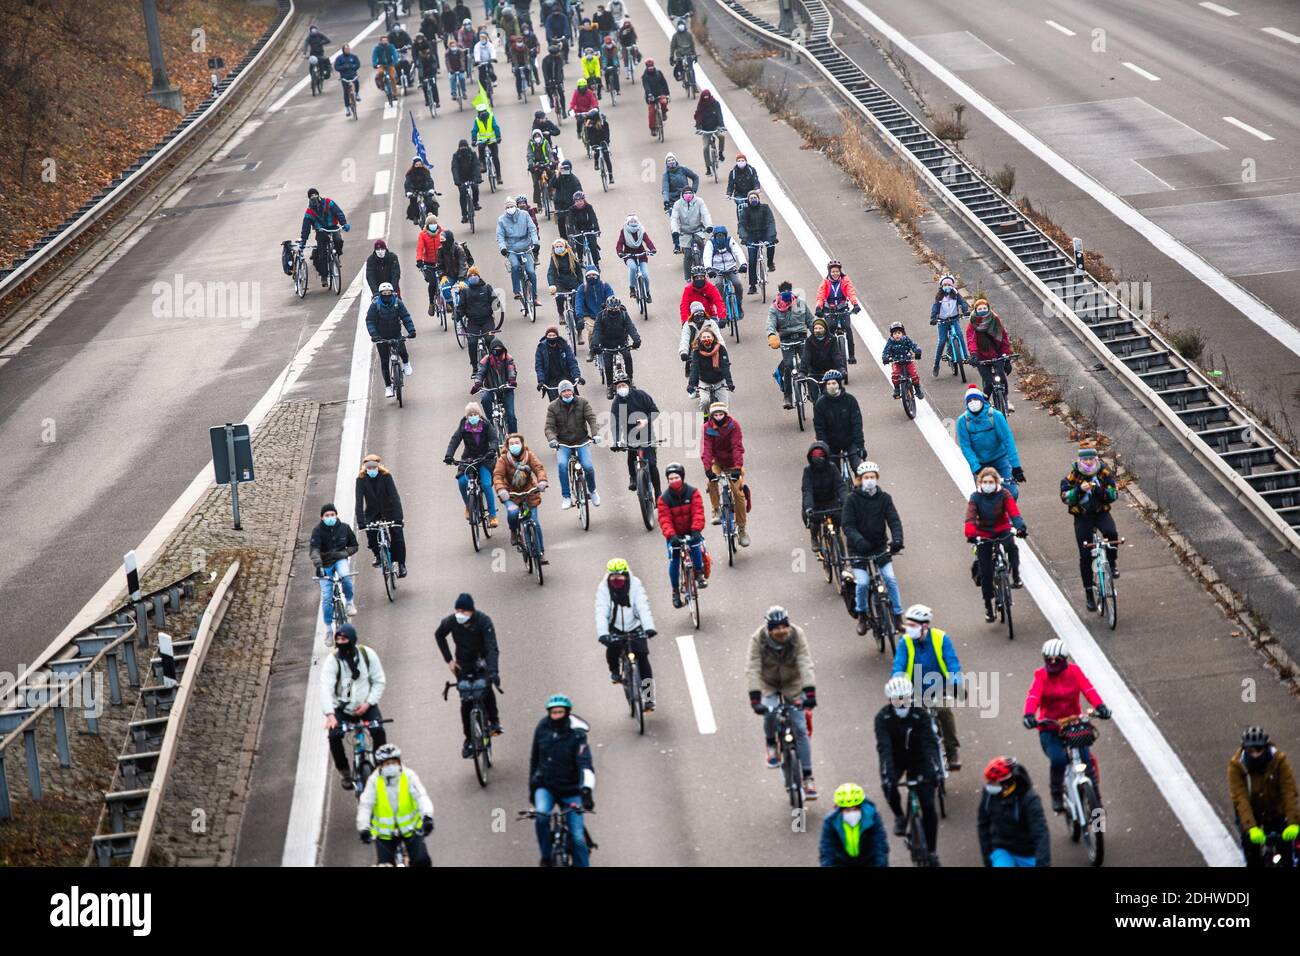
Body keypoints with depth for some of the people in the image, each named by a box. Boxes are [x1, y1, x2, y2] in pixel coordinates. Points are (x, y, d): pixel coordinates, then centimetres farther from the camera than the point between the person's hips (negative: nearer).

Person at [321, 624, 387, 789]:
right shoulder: (332, 660, -15)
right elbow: (326, 688, -26)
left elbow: (379, 681, -3)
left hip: (366, 706, 0)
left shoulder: (367, 654, -10)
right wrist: (329, 714, -41)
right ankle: (345, 774, 0)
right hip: (342, 708, 0)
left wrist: (368, 703, -17)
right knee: (334, 736, -23)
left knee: (378, 731, -25)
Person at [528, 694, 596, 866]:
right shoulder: (542, 728, -2)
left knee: (577, 837, -6)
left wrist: (586, 790, -41)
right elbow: (534, 758, 12)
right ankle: (546, 857, -10)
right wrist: (532, 788, 15)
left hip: (570, 790, -2)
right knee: (541, 815, -28)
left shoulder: (577, 735, -14)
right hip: (545, 786, 2)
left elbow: (585, 765, -25)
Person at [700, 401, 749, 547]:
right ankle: (716, 510, -11)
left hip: (732, 463, -1)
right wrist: (708, 469, -36)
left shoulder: (733, 425, -18)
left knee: (739, 493, -8)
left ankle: (742, 528, 3)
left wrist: (738, 468, -36)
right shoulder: (708, 428, -15)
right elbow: (706, 449, -22)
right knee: (712, 482, -31)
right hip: (717, 462, 1)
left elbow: (737, 447, -25)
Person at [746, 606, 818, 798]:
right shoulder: (758, 639, -25)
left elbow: (805, 664, -29)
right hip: (768, 684, -1)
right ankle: (771, 745, 1)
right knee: (770, 712, -31)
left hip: (792, 683, 1)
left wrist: (810, 692, -41)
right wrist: (755, 699, -39)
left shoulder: (797, 635, -23)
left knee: (800, 728, -5)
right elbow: (752, 669, -29)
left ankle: (808, 776, 3)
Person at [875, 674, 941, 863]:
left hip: (918, 760, 0)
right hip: (896, 760, 0)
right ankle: (899, 817, 1)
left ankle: (932, 852, 3)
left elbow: (930, 743, -30)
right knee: (888, 785, -31)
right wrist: (886, 773, -46)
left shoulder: (920, 715, -21)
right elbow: (884, 746, -32)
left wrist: (936, 768, -45)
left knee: (928, 806, -9)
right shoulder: (883, 717, -22)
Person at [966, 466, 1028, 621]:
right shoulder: (975, 497, -13)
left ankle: (1016, 577, -16)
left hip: (1002, 529, -1)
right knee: (985, 572, -1)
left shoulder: (1003, 494, -13)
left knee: (1012, 547, -36)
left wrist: (1020, 527, -43)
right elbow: (970, 518, -24)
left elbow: (1013, 512, -24)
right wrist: (971, 535, -42)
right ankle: (988, 605, 14)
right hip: (984, 534, 1)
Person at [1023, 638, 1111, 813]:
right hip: (1049, 730, -1)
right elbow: (1033, 696, -19)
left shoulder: (1074, 671, 0)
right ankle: (1057, 795, -1)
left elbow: (1088, 689, -15)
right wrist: (1029, 715, -40)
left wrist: (1100, 706, -35)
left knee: (1087, 759, -16)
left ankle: (1095, 797, 5)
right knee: (1058, 759, -26)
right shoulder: (1041, 675, -4)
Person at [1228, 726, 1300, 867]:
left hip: (1276, 813, 0)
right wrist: (1251, 827, -45)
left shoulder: (1279, 760, -22)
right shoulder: (1236, 765, -23)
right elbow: (1240, 798, -32)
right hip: (1250, 813, 0)